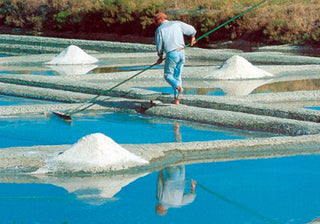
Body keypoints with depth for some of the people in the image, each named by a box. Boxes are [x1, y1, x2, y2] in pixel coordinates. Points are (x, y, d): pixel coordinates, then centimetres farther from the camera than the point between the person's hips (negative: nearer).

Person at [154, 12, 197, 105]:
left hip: (171, 54, -4)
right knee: (177, 76, 14)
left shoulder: (159, 30, 0)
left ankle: (178, 87, -22)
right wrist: (192, 38, 37)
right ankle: (176, 99, 10)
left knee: (168, 75, 9)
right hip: (181, 52, 4)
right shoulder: (177, 24, 10)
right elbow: (192, 30, 16)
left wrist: (160, 57, 19)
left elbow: (159, 47, 1)